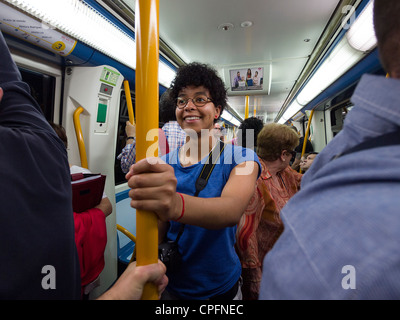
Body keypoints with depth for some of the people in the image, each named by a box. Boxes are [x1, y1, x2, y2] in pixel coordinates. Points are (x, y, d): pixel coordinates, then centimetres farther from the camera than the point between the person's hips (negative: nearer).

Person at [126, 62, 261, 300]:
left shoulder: (241, 157, -16)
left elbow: (233, 209, -35)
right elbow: (159, 227, -4)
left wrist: (176, 205, -53)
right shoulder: (164, 164, -6)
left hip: (221, 287, -2)